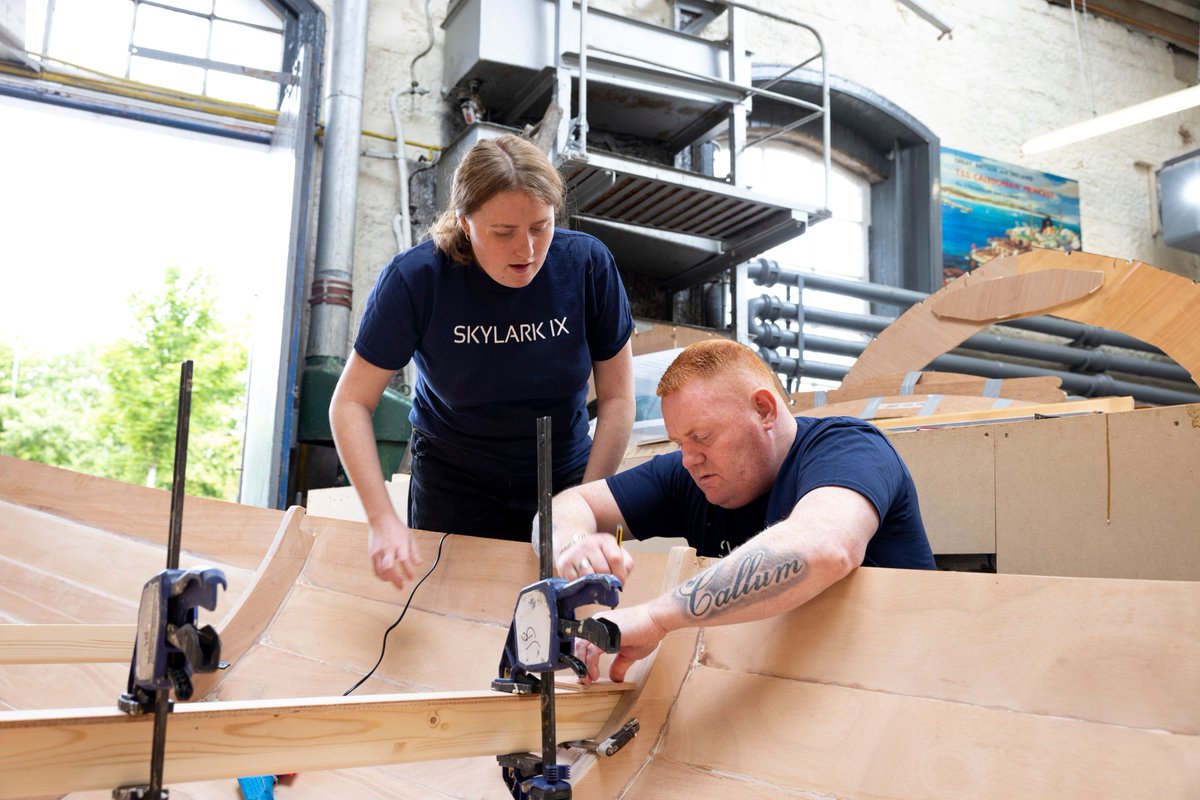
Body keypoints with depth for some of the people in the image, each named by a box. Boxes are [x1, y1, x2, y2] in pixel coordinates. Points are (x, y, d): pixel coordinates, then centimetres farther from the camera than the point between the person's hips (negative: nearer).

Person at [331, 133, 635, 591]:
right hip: (452, 487, -1)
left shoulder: (588, 264, -17)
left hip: (565, 479, 1)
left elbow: (616, 397, -8)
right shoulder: (414, 279, -20)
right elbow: (351, 403, -16)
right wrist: (382, 519, -27)